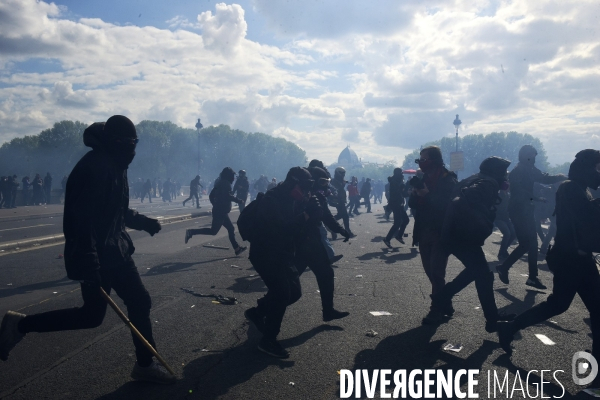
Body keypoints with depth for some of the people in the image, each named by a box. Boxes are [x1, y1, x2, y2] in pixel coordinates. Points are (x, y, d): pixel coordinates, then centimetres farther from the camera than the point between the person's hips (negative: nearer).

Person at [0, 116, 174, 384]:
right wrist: (87, 262, -29)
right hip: (97, 254, -10)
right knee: (92, 314, 3)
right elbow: (82, 217, -27)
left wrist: (143, 222, 13)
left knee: (140, 302, 10)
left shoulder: (115, 165, 12)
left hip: (115, 250, 10)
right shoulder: (95, 166, -21)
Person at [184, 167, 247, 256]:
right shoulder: (226, 183, -10)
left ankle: (237, 248, 13)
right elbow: (227, 195, -24)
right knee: (213, 231, -10)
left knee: (231, 229, 11)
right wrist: (238, 200, -14)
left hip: (218, 211, 10)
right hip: (221, 212, -10)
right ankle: (191, 232, -8)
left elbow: (211, 196, 20)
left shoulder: (219, 183, 18)